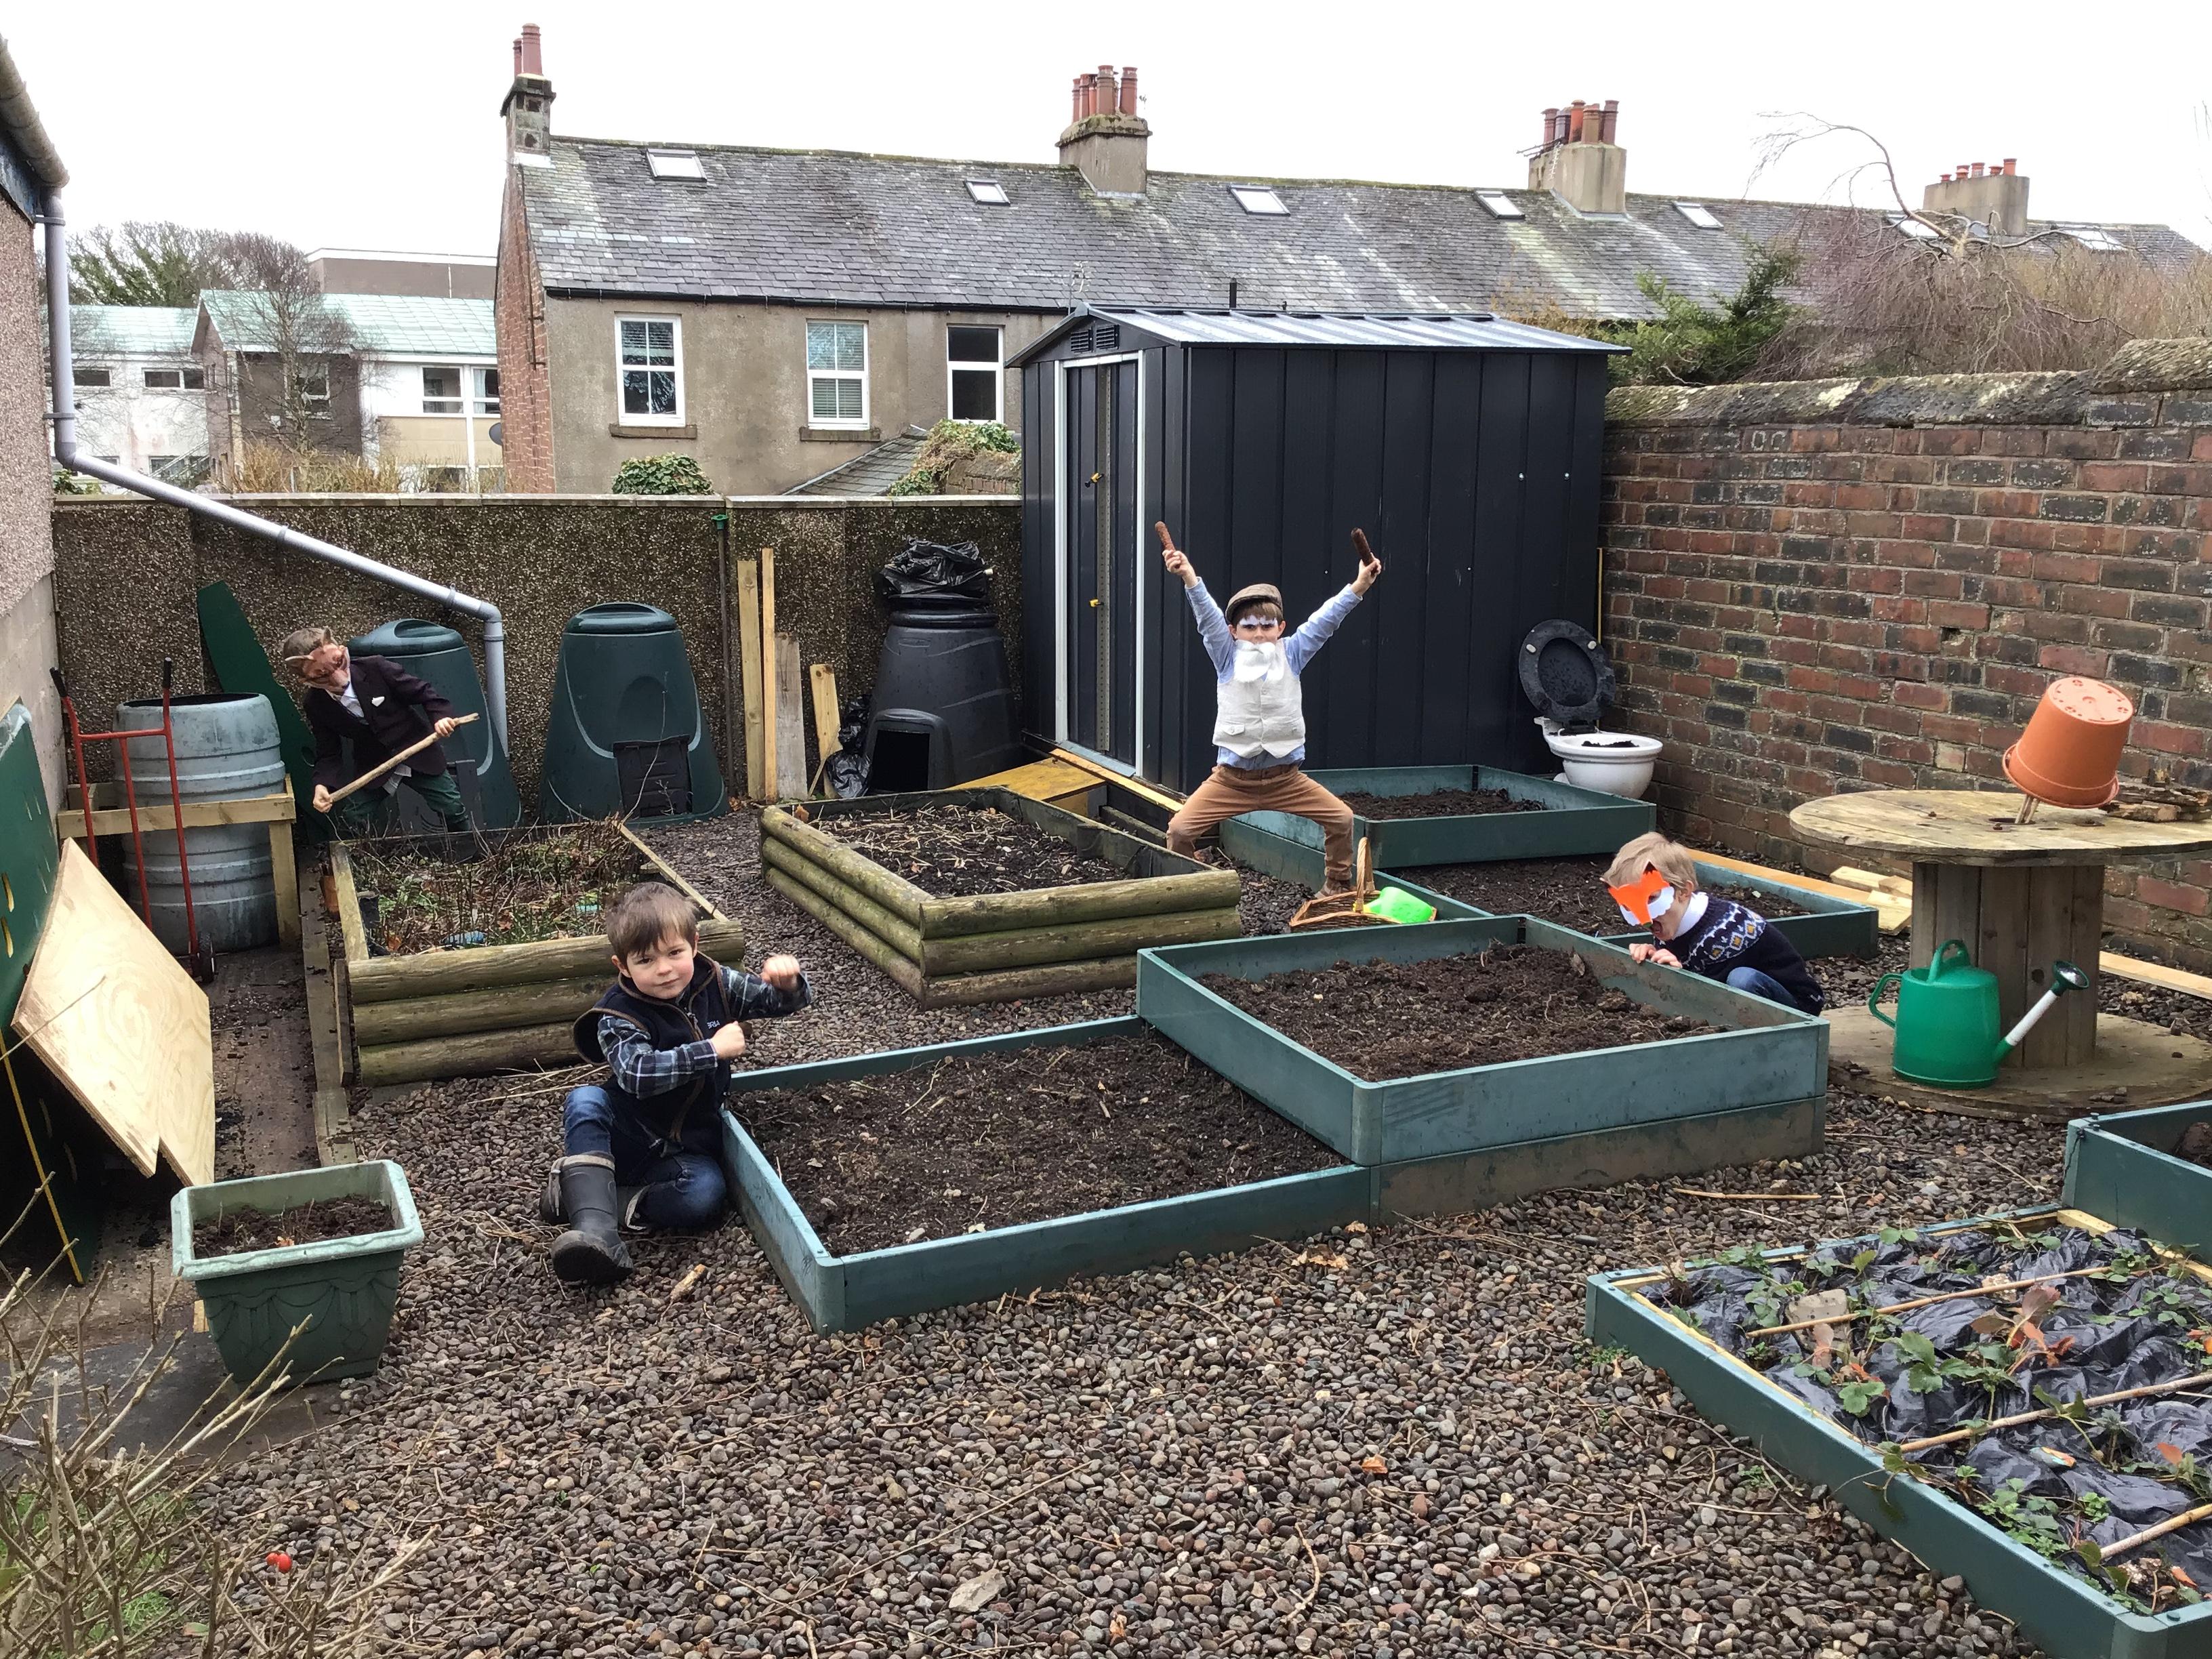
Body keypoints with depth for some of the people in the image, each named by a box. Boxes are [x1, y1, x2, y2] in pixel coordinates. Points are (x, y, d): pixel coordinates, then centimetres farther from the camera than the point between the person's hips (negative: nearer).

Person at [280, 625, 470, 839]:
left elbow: (423, 691, -12)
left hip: (418, 754, -2)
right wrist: (322, 784, -24)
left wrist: (440, 716, -31)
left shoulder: (375, 668, -21)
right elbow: (328, 754, -5)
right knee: (353, 823, -6)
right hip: (372, 769, 2)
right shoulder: (317, 706, -12)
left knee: (454, 813, 3)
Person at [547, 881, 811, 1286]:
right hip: (628, 1137, -2)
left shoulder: (716, 983, -2)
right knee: (584, 1101, -32)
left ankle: (581, 1194, -19)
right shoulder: (619, 1015, -13)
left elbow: (785, 1001, 5)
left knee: (705, 1195, -30)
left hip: (687, 1148, 2)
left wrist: (788, 982, -20)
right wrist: (711, 1050, -33)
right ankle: (596, 1231, -42)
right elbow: (637, 1074, -30)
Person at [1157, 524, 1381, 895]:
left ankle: (1338, 885, 17)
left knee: (1341, 818, -5)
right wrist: (1189, 578, -31)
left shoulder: (1291, 656, 1)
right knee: (1180, 829, -13)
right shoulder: (1228, 658, -2)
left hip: (1285, 777, 2)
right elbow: (1208, 618, -16)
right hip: (1232, 778, -1)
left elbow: (1325, 620, -7)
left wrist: (1358, 586, -19)